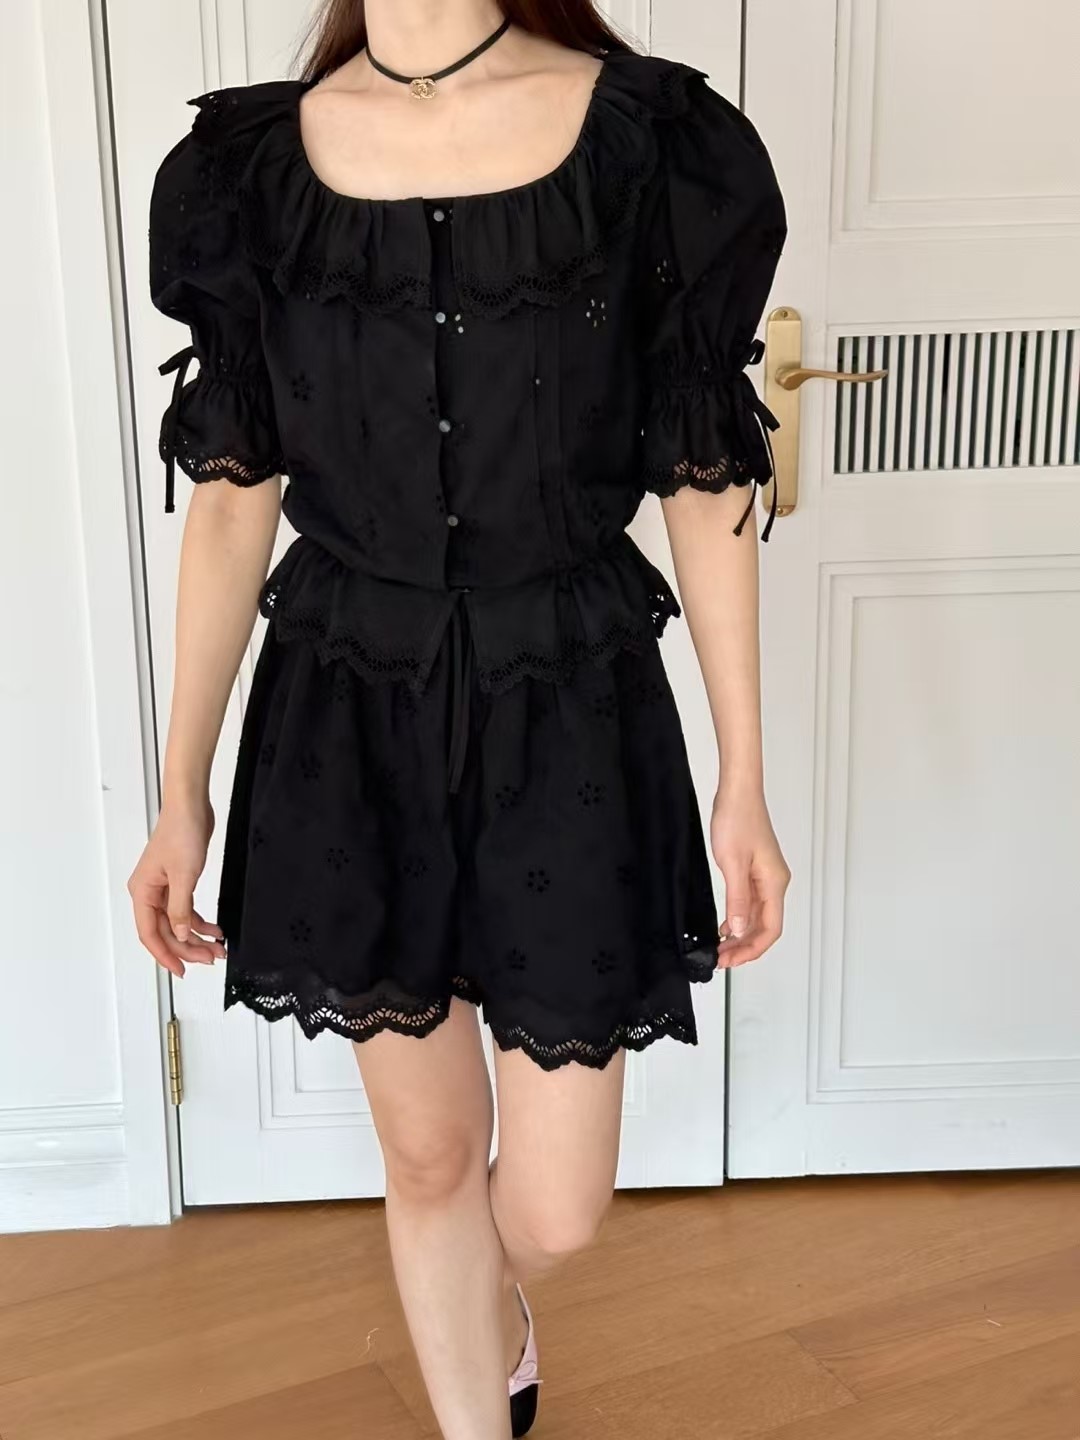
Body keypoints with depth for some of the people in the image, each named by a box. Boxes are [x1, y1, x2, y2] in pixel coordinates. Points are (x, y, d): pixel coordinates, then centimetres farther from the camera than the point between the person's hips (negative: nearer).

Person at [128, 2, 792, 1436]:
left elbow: (705, 485, -3)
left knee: (553, 1211, 7)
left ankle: (494, 1314, 46)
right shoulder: (246, 167, -2)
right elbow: (233, 498, 3)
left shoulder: (656, 143, -7)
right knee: (429, 1157, 15)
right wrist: (182, 792, 5)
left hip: (570, 718, -1)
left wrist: (744, 782, -1)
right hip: (347, 723, 1)